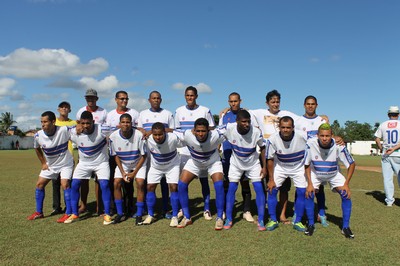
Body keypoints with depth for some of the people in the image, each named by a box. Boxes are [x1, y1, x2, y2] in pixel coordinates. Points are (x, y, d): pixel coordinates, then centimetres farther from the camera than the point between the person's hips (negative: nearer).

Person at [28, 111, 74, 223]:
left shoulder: (64, 130, -28)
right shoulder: (38, 136, -15)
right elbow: (37, 149, 7)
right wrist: (43, 163, 7)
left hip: (66, 163, -5)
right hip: (50, 165, 5)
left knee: (65, 184, -18)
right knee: (39, 184, 6)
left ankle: (69, 213, -8)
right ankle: (39, 212, 23)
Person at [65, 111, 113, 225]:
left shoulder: (102, 130, -24)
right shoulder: (74, 133, -16)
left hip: (101, 162, -3)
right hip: (84, 163, 3)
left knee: (104, 185, -17)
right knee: (74, 184, -5)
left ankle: (107, 215, -4)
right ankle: (75, 214, 12)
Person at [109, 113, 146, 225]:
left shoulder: (139, 135, -27)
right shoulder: (114, 136, -20)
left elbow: (143, 156, -16)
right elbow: (116, 156, -5)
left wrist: (134, 173, -16)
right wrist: (123, 172, -12)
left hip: (138, 163, -2)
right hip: (122, 164, 3)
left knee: (140, 184, -18)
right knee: (116, 183, -11)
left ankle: (139, 215, -6)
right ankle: (120, 214, 5)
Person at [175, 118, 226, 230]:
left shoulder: (216, 135, -36)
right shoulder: (187, 135, -34)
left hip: (213, 162, -2)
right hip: (194, 162, 2)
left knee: (219, 185, -21)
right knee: (181, 184, -10)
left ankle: (219, 218, -5)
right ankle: (187, 217, 5)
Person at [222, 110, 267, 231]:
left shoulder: (256, 132, -27)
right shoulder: (229, 128, -27)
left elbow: (262, 148, -9)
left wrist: (264, 166, -8)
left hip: (253, 163, 0)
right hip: (236, 163, 1)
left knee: (259, 188, -8)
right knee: (231, 188, -3)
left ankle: (261, 221, 2)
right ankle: (228, 219, 10)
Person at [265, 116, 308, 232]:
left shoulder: (302, 136, -27)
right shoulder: (273, 139, -25)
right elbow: (270, 159, -13)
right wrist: (271, 179, -10)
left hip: (299, 167, 0)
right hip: (280, 167, 0)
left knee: (302, 192, -8)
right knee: (272, 190, -8)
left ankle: (298, 222, 10)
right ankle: (273, 220, 8)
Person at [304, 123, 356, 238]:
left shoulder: (338, 146, -31)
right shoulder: (311, 144, -31)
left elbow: (352, 164, -16)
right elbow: (307, 164, -16)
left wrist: (346, 184, -20)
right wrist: (309, 184, -18)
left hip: (334, 175, 0)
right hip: (315, 174, 0)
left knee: (346, 194, -14)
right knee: (309, 194, -17)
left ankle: (345, 227, 3)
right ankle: (311, 225, 3)